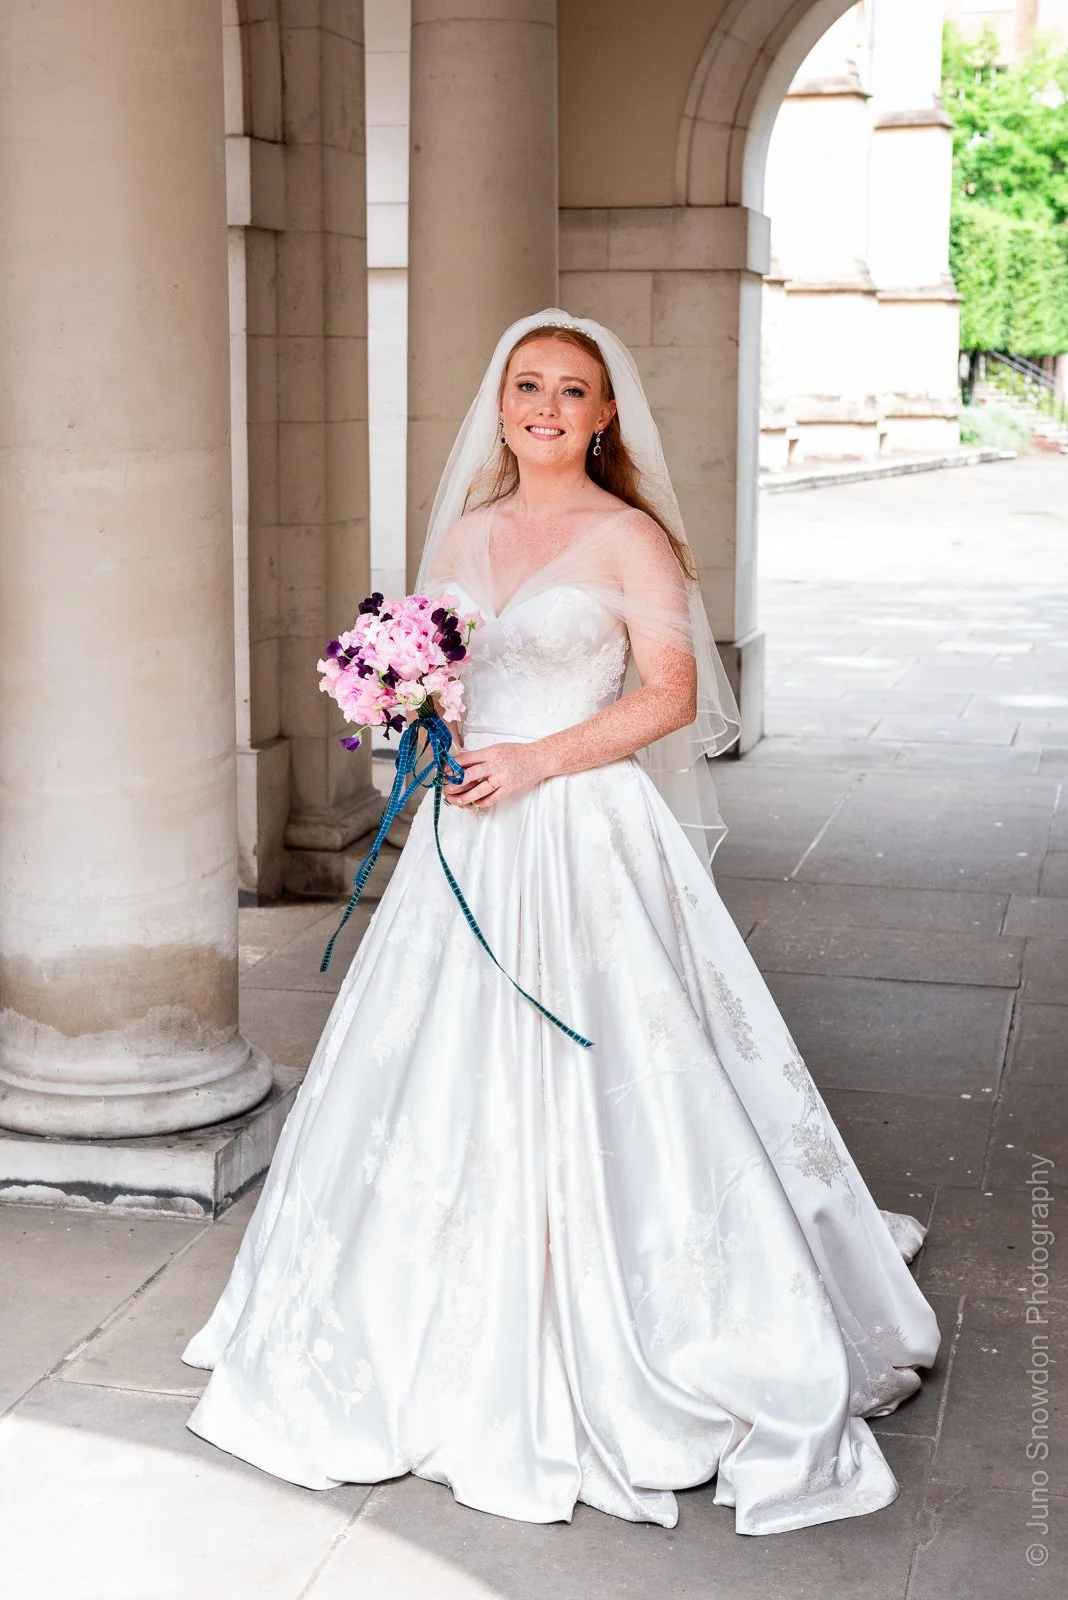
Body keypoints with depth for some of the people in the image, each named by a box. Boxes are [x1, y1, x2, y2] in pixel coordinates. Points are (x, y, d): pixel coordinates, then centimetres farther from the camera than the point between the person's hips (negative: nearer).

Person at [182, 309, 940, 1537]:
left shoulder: (631, 539, -4)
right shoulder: (464, 533, 14)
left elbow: (671, 694, -10)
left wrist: (534, 761, -16)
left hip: (586, 835, -6)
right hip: (467, 833, 6)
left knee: (590, 1082, -5)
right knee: (451, 1080, 8)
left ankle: (603, 1360, 10)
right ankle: (460, 1343, 23)